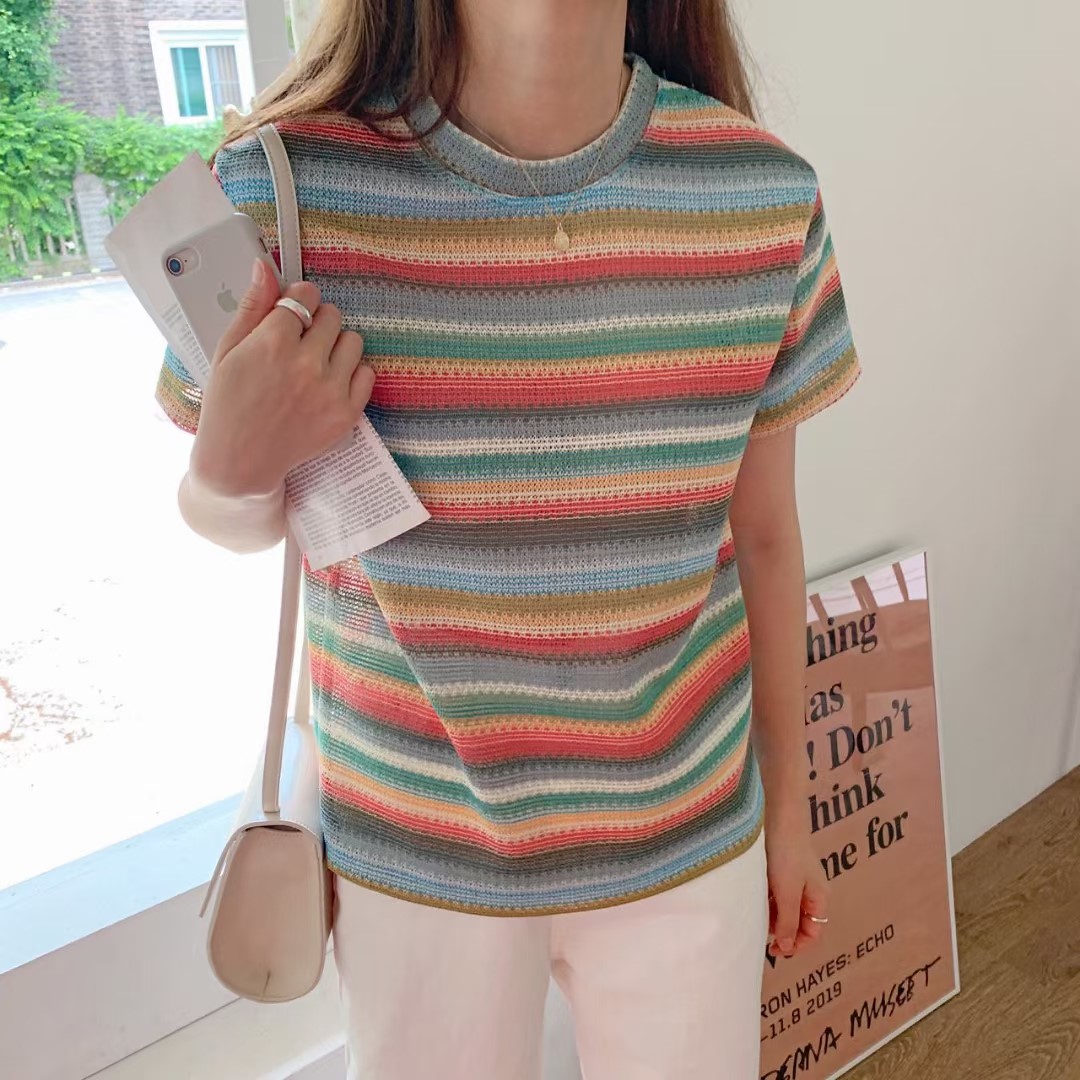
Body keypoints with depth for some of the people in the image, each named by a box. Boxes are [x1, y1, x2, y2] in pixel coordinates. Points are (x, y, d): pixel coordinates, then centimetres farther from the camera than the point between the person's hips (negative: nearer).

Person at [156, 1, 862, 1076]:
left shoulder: (765, 197, -11)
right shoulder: (282, 186, -16)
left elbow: (764, 535, -1)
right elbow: (232, 515, -1)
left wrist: (786, 806, 9)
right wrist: (233, 468, -26)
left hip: (685, 840, 2)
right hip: (412, 856, 0)